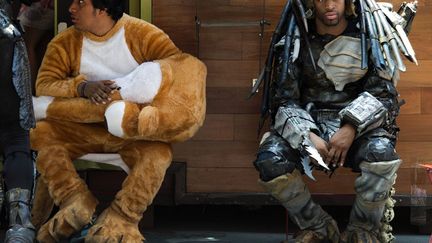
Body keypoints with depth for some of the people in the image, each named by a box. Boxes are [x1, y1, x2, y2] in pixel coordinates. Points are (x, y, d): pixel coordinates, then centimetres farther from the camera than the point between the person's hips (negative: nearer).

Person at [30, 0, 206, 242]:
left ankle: (116, 223, -29)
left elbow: (178, 61, -16)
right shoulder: (65, 43, 0)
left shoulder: (141, 33, -5)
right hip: (85, 129, 2)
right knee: (40, 133, -25)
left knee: (159, 153, -34)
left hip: (130, 130, -2)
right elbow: (44, 84, -9)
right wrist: (82, 87, -30)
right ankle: (77, 204, -26)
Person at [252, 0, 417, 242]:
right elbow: (283, 101, -3)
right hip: (310, 124, 1)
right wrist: (308, 138, -22)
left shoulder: (370, 34, -3)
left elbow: (383, 93, -6)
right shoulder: (295, 40, -2)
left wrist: (351, 128, -23)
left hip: (358, 124, -1)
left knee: (380, 153, -35)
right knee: (270, 160, -28)